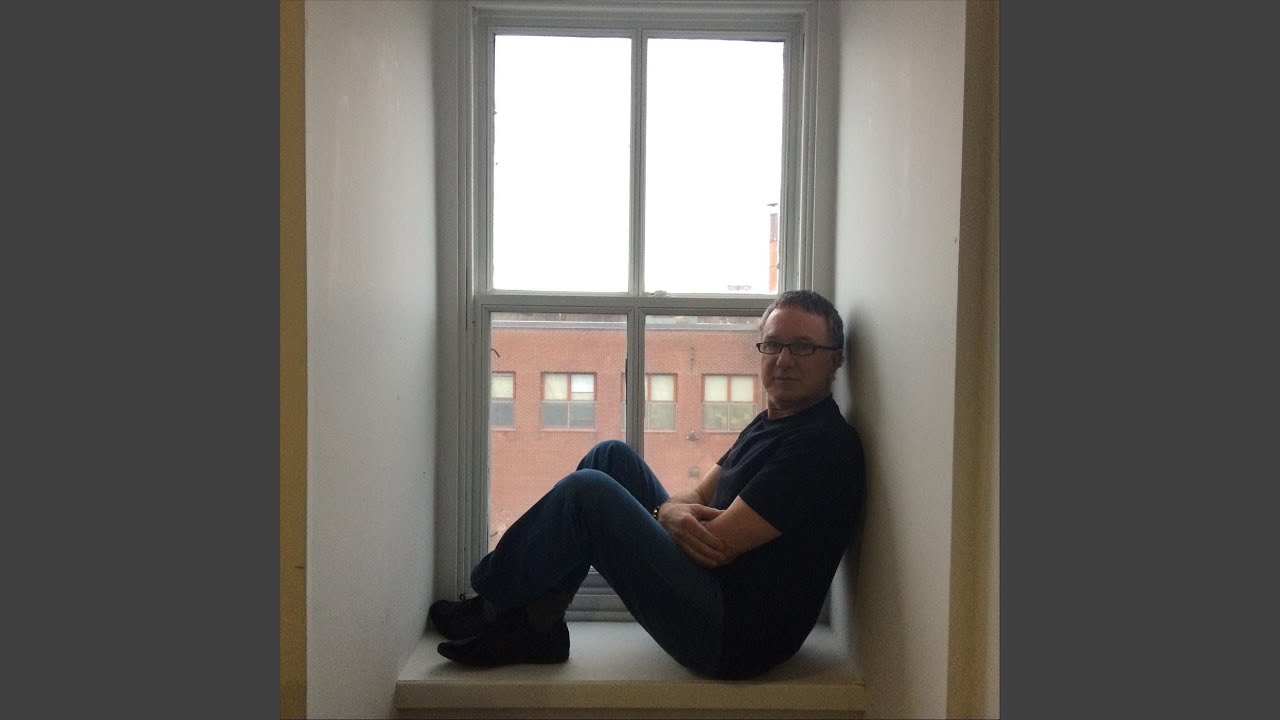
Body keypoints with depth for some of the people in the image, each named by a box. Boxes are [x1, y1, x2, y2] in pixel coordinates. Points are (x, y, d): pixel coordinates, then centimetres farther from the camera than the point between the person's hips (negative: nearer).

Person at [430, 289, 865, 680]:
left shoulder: (825, 445, -18)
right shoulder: (770, 422, 14)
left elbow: (719, 543, -21)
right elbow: (700, 497, 11)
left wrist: (662, 513, -2)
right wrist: (672, 511, -13)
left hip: (732, 638, -10)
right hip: (714, 593, 10)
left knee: (587, 491, -18)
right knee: (612, 456, 7)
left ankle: (489, 609, 4)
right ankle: (535, 624, 4)